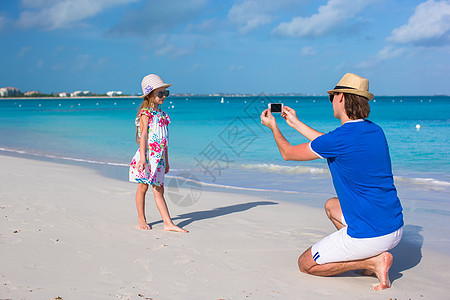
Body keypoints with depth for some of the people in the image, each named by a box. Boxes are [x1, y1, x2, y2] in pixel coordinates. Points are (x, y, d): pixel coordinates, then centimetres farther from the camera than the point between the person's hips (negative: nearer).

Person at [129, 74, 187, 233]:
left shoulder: (161, 114, 14)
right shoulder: (146, 113, -7)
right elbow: (143, 136, -15)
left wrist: (166, 161, 19)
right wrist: (143, 158, -22)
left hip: (159, 157, 6)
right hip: (148, 155, -6)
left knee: (159, 189, 5)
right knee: (143, 186, 5)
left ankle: (168, 223, 0)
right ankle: (141, 219, 19)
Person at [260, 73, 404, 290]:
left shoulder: (342, 137, -18)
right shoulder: (375, 130, 6)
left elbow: (288, 153, -1)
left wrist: (273, 126, 17)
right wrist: (296, 123, 33)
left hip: (370, 235, -8)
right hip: (395, 227, 8)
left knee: (305, 264, 10)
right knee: (331, 206, 32)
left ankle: (373, 260, -4)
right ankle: (374, 255, 14)